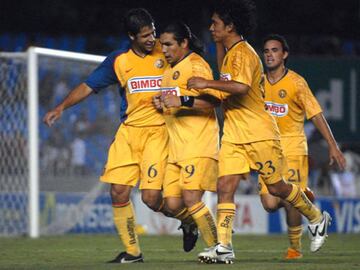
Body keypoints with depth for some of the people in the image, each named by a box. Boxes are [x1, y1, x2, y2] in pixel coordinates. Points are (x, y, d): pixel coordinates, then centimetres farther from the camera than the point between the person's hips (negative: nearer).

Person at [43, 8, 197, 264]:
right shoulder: (118, 61, 6)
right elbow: (88, 86, 12)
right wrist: (61, 107, 1)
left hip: (158, 130, -4)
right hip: (128, 130, 4)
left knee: (151, 197, -13)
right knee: (119, 192, -4)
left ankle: (189, 220, 17)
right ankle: (132, 251, 10)